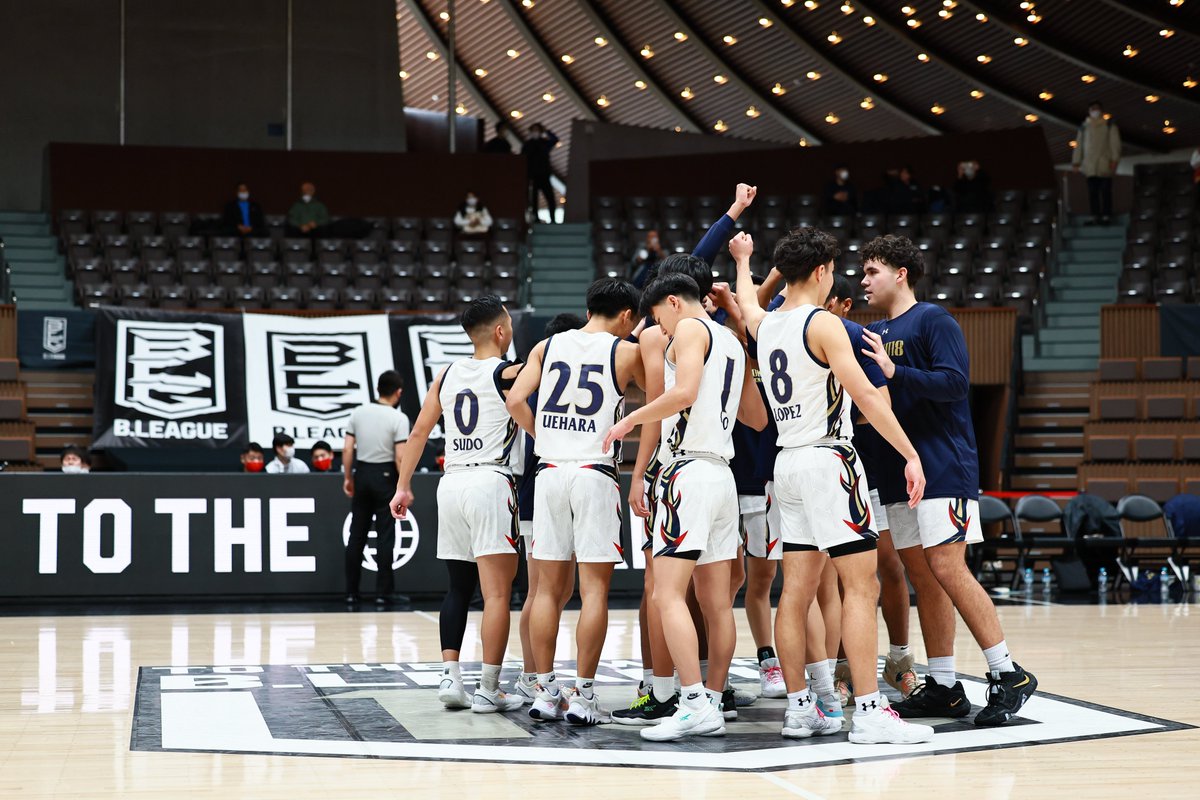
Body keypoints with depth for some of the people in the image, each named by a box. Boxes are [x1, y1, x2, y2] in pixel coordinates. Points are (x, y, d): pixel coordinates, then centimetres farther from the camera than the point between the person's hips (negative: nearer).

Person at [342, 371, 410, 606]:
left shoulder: (359, 412, 2)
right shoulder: (399, 418, -10)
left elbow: (347, 449, 1)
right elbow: (400, 457, -14)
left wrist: (347, 478, 11)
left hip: (362, 474, 4)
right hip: (385, 476, -4)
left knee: (356, 535, 9)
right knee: (385, 537, 2)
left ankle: (351, 592, 11)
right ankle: (382, 593, 2)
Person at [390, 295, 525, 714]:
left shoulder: (448, 374, 13)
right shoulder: (511, 373, -3)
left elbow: (419, 432, 14)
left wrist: (403, 486, 18)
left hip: (452, 482, 6)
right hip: (490, 480, -6)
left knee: (457, 588, 15)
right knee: (497, 594, -3)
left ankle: (449, 676, 9)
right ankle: (489, 690, -5)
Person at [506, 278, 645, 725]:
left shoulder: (547, 346, 11)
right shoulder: (626, 351, 1)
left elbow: (515, 400, 1)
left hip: (549, 471, 4)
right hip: (596, 473, -4)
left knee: (549, 587, 8)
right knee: (594, 589, -1)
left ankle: (545, 692, 10)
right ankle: (583, 696, -3)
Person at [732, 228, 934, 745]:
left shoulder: (765, 325, 11)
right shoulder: (823, 324, -11)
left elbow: (746, 303, 38)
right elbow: (864, 395, -19)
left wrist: (743, 261, 57)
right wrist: (911, 455, -19)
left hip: (788, 464, 8)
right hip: (828, 459, -8)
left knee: (797, 591, 8)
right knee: (862, 586, -9)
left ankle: (799, 708, 11)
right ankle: (869, 713, -13)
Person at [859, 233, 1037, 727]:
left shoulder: (933, 321, -5)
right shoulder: (873, 334, 18)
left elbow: (955, 381, -17)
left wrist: (894, 372, -24)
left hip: (943, 468, -8)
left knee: (947, 569, -13)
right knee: (922, 577, 7)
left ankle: (1007, 675, -6)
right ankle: (942, 688, 11)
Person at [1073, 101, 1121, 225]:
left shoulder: (1109, 125, 7)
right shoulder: (1084, 127, 14)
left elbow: (1115, 143, 2)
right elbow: (1078, 145, 16)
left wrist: (1114, 159, -8)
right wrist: (1076, 162, 10)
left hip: (1104, 164, -3)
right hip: (1089, 164, 3)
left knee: (1105, 191, -5)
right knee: (1092, 192, 0)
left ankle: (1106, 215, -4)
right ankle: (1095, 216, 3)